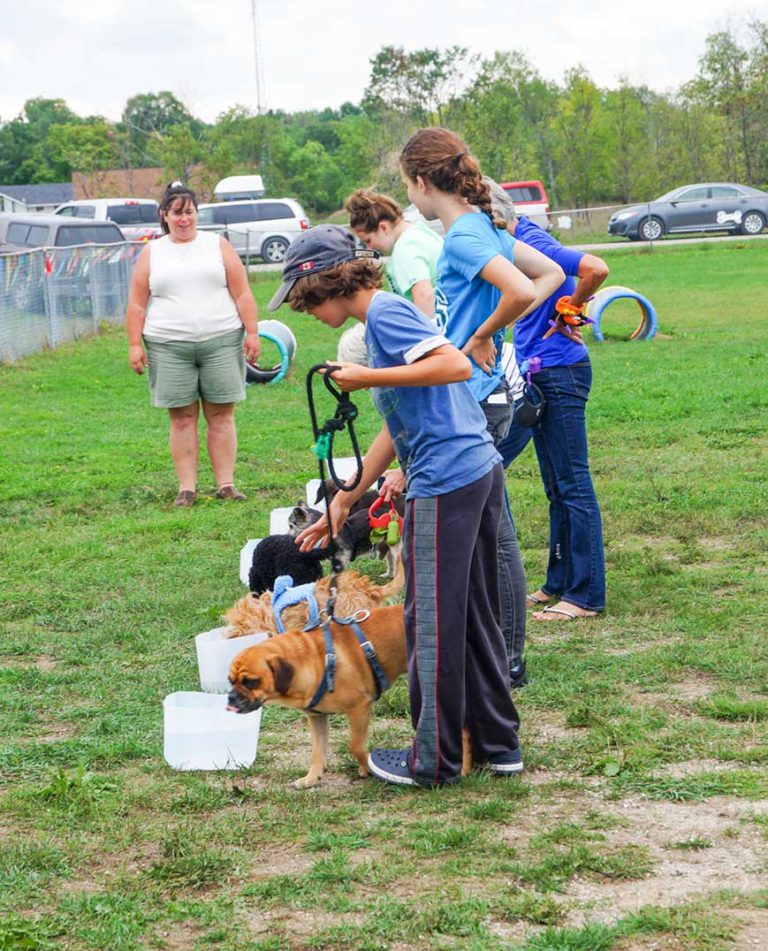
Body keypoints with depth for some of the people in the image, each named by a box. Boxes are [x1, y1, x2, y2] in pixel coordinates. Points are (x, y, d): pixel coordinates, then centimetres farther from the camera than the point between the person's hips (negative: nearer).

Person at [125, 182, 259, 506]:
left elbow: (242, 294, 6)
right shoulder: (151, 253, 10)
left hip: (221, 342, 0)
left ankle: (226, 484, 4)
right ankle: (187, 488, 4)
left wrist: (252, 333, -2)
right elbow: (136, 304, 8)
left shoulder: (218, 245, 9)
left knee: (221, 415, 0)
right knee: (182, 418, 0)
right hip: (169, 347, 0)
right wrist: (134, 344, -1)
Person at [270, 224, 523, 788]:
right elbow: (398, 427, 24)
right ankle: (499, 744, 24)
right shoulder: (387, 315, 21)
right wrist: (343, 502, 26)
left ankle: (435, 760, 8)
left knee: (432, 622, 0)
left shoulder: (385, 313, -9)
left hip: (445, 483, -10)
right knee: (475, 616, 17)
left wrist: (370, 378, -17)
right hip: (481, 470, 10)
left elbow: (456, 365, -23)